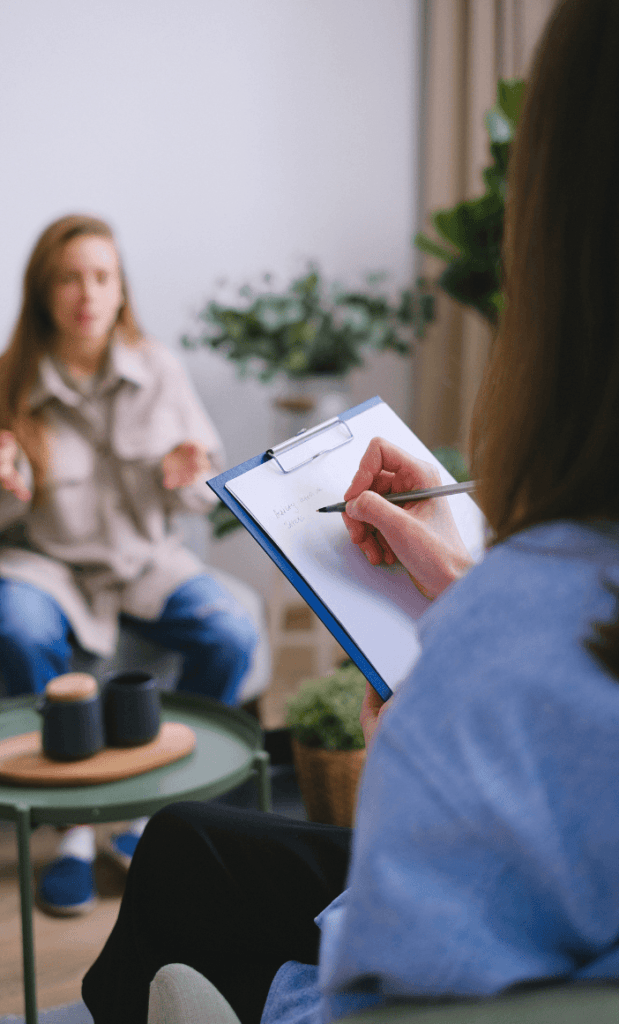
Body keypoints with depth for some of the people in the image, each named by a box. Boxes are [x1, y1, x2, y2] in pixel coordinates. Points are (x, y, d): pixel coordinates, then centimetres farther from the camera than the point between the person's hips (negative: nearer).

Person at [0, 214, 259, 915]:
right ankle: (73, 826, -16)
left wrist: (188, 479, -19)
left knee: (230, 636, -25)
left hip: (144, 558, 2)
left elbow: (204, 493, 5)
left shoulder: (158, 370, 0)